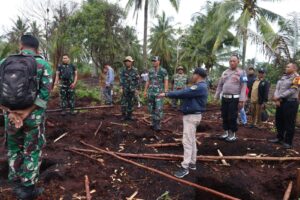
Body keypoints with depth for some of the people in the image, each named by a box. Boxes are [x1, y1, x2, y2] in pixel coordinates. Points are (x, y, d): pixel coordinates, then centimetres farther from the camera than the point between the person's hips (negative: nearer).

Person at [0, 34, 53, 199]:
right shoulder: (43, 64, -6)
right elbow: (45, 93, -15)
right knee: (32, 152, 11)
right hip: (34, 116, -3)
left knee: (14, 150, 21)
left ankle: (16, 185, 33)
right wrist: (26, 112, -16)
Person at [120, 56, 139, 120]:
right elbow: (121, 79, 0)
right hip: (125, 89, 0)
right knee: (123, 103, -2)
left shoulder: (135, 70, 1)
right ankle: (124, 116, 9)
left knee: (131, 103, 6)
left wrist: (136, 89, 1)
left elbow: (137, 80, 3)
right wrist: (121, 88, -9)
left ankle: (129, 115, 18)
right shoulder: (123, 70, 0)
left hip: (132, 90, 0)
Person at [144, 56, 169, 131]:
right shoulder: (150, 71, 11)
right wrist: (145, 91, 14)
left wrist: (165, 92, -14)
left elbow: (166, 82, -5)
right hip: (151, 92, 5)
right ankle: (154, 123, 22)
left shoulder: (163, 71, -3)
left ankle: (157, 125, -1)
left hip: (159, 92, -5)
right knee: (151, 109, 9)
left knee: (158, 109, -10)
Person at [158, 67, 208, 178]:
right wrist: (169, 94, 3)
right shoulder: (199, 86, 14)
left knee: (187, 141, -8)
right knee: (191, 140, 17)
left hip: (192, 116, -11)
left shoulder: (200, 87, -20)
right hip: (191, 115, 11)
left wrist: (166, 94, -16)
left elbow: (183, 93, -24)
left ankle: (185, 167, -1)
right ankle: (192, 163, 28)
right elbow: (185, 92, 11)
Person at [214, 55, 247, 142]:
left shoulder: (241, 73, -2)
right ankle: (226, 132, 23)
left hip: (234, 98, -5)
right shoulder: (225, 72, 13)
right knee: (224, 116, 10)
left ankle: (233, 134, 12)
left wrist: (241, 100, -16)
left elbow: (243, 87, -9)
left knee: (232, 117, -1)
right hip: (224, 98, 5)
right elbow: (220, 85, 16)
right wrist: (216, 97, 13)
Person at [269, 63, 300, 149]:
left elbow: (292, 91, -17)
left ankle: (287, 142, 11)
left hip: (290, 103, -7)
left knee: (289, 123, 0)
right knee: (279, 121, 14)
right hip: (280, 102, 7)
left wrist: (279, 97, -15)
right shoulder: (283, 77, 14)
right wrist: (276, 99, -8)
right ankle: (279, 138, 29)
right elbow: (277, 88, 6)